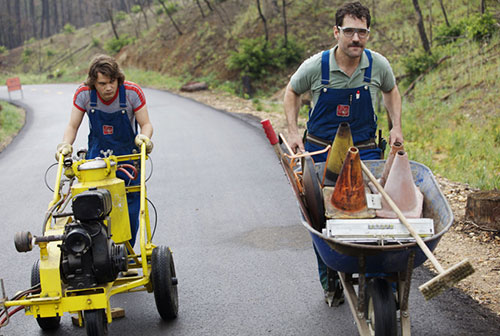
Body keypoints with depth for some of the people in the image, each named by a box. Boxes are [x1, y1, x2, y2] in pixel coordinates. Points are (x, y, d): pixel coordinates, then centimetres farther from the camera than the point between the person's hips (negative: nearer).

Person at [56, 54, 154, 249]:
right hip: (97, 156, 1)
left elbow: (146, 124, -8)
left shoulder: (132, 92, -17)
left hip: (127, 155, -1)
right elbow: (72, 126, -3)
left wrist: (144, 138, -30)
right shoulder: (83, 94, -13)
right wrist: (65, 145, -22)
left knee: (129, 207, -1)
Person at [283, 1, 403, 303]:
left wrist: (396, 126, 4)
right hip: (320, 152, 0)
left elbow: (391, 91, 16)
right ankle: (330, 282, 21)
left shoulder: (378, 65, -7)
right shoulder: (316, 66, -11)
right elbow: (292, 92, 9)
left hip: (364, 153, 0)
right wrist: (293, 131, -1)